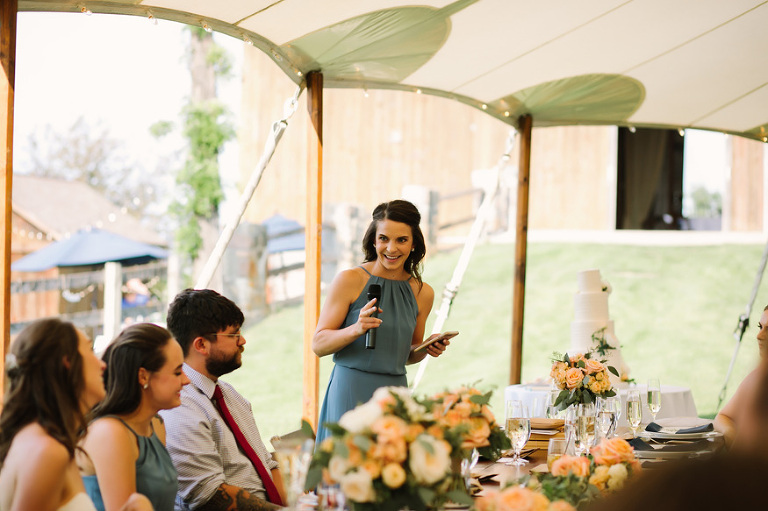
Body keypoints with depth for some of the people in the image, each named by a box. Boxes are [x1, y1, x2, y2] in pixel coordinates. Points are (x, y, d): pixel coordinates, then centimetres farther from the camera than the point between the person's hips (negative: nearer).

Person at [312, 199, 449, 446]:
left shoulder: (423, 293, 8)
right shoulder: (350, 280, -5)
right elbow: (318, 344, -6)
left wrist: (427, 349, 0)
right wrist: (356, 329, -21)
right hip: (350, 394, -4)